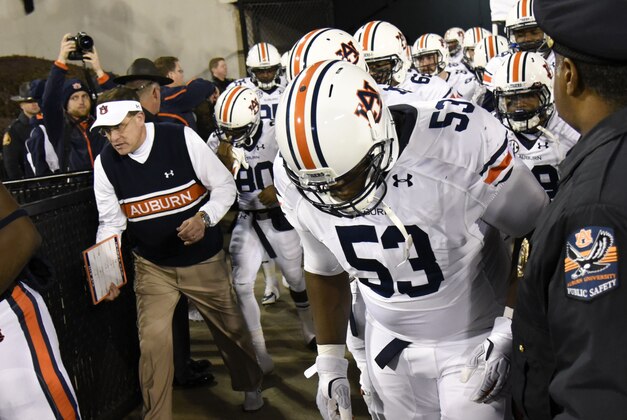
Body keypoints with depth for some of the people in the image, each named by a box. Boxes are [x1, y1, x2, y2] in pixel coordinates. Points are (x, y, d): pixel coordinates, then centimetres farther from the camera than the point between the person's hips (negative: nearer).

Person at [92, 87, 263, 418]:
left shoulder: (181, 139, -19)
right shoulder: (105, 163, -10)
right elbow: (111, 221, -1)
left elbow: (224, 185, -12)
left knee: (230, 328, 15)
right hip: (152, 266, 2)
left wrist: (204, 218, -28)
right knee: (153, 341, -6)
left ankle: (250, 385, 44)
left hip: (203, 258, -1)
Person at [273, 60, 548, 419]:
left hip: (473, 339, -3)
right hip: (390, 342, 4)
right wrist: (330, 361, 7)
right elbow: (325, 271, 2)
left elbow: (537, 238, -15)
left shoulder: (459, 143, -30)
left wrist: (508, 332, -17)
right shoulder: (295, 181, -15)